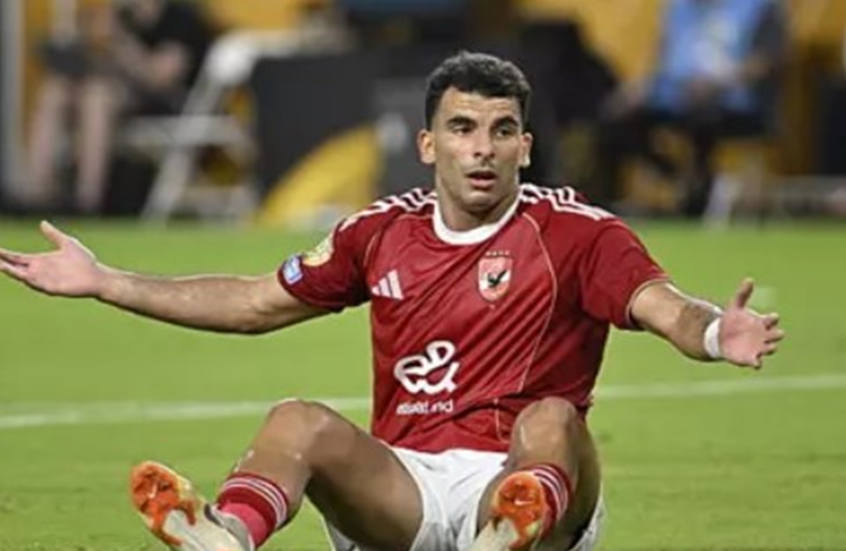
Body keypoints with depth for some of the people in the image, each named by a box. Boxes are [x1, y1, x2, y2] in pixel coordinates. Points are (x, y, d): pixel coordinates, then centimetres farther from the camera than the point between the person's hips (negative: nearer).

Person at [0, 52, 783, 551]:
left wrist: (713, 334, -42)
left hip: (519, 481, -3)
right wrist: (101, 282, 21)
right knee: (299, 421, -23)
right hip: (403, 487, 3)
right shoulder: (383, 234, 14)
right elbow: (255, 304, 23)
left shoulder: (576, 234, 1)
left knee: (551, 421, -33)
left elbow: (663, 306, -16)